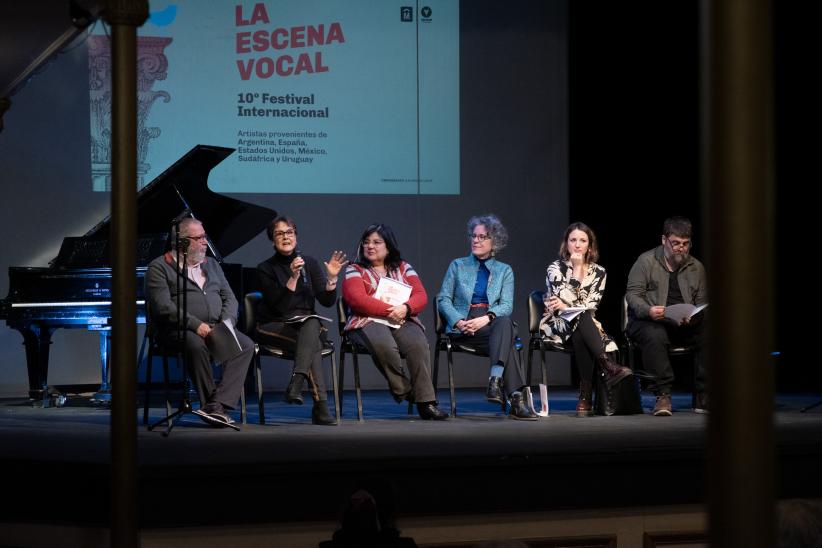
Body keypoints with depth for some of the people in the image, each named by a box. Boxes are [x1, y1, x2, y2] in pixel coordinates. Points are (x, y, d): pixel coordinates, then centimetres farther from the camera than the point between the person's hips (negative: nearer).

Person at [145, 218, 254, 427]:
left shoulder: (211, 265, 24)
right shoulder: (159, 267, 2)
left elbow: (229, 298, 17)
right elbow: (163, 306, -11)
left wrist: (227, 322, -5)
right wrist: (196, 325, -21)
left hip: (216, 328, 5)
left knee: (246, 345, -23)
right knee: (197, 346, -39)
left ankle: (216, 405, -34)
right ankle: (211, 405, -27)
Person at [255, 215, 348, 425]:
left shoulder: (309, 263, 10)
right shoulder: (265, 269, 1)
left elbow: (328, 301, 2)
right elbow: (278, 306, -12)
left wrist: (331, 277, -15)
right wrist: (293, 278, -22)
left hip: (308, 324, 3)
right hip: (274, 327, -3)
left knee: (312, 324, -36)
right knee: (313, 343, -33)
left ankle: (295, 385, -48)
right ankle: (320, 406, -43)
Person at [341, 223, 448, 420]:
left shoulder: (403, 268, 19)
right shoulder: (355, 270, 10)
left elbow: (421, 296, 8)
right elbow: (357, 300, -7)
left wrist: (405, 308, -15)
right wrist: (389, 311, -16)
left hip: (402, 322, 2)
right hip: (368, 322, -2)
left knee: (418, 344, -31)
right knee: (384, 345, -38)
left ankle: (426, 402, -33)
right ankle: (402, 388, -18)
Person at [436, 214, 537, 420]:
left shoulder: (504, 271, 18)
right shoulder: (457, 266, 17)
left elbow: (506, 305, 3)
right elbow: (443, 299, 7)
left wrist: (486, 318, -19)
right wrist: (459, 321, -14)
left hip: (493, 324, 2)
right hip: (463, 330, -2)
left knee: (505, 324, -39)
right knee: (507, 340, -35)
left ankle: (495, 380, -54)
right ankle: (515, 398, -47)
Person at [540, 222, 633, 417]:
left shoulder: (598, 272, 9)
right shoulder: (556, 268, 1)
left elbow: (591, 307, -2)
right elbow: (567, 299, -15)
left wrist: (566, 307, -12)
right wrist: (577, 269, -13)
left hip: (583, 327, 2)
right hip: (558, 326, -2)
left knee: (580, 337, -36)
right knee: (583, 319, -37)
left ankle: (585, 397, -41)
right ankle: (608, 367, -48)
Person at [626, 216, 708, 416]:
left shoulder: (696, 267, 14)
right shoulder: (646, 261, 2)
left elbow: (702, 303, 13)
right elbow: (632, 294, -4)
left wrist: (693, 317, -12)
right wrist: (648, 311, -26)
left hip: (685, 325, 3)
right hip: (649, 322, -3)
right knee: (654, 336, -39)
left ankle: (704, 399, -22)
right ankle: (663, 396, -34)